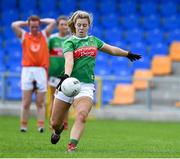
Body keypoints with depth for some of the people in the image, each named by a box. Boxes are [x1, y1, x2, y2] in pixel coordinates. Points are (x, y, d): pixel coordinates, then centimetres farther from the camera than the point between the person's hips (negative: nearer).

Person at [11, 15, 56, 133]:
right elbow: (14, 25, 1)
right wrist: (26, 23, 13)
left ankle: (41, 125, -5)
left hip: (41, 71, 1)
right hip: (27, 70, -1)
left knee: (40, 102, -2)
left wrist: (41, 21, 18)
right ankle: (23, 126, -1)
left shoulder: (44, 35, 16)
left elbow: (53, 22, 10)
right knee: (26, 102, -4)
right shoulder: (24, 35, 13)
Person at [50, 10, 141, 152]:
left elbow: (111, 50, 32)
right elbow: (69, 60, -20)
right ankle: (58, 130, 41)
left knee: (81, 116, -26)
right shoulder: (70, 42, -1)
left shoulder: (93, 40, 15)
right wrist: (66, 76, -39)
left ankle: (72, 146, -31)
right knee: (55, 123, 6)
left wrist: (128, 54, 43)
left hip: (86, 85, 2)